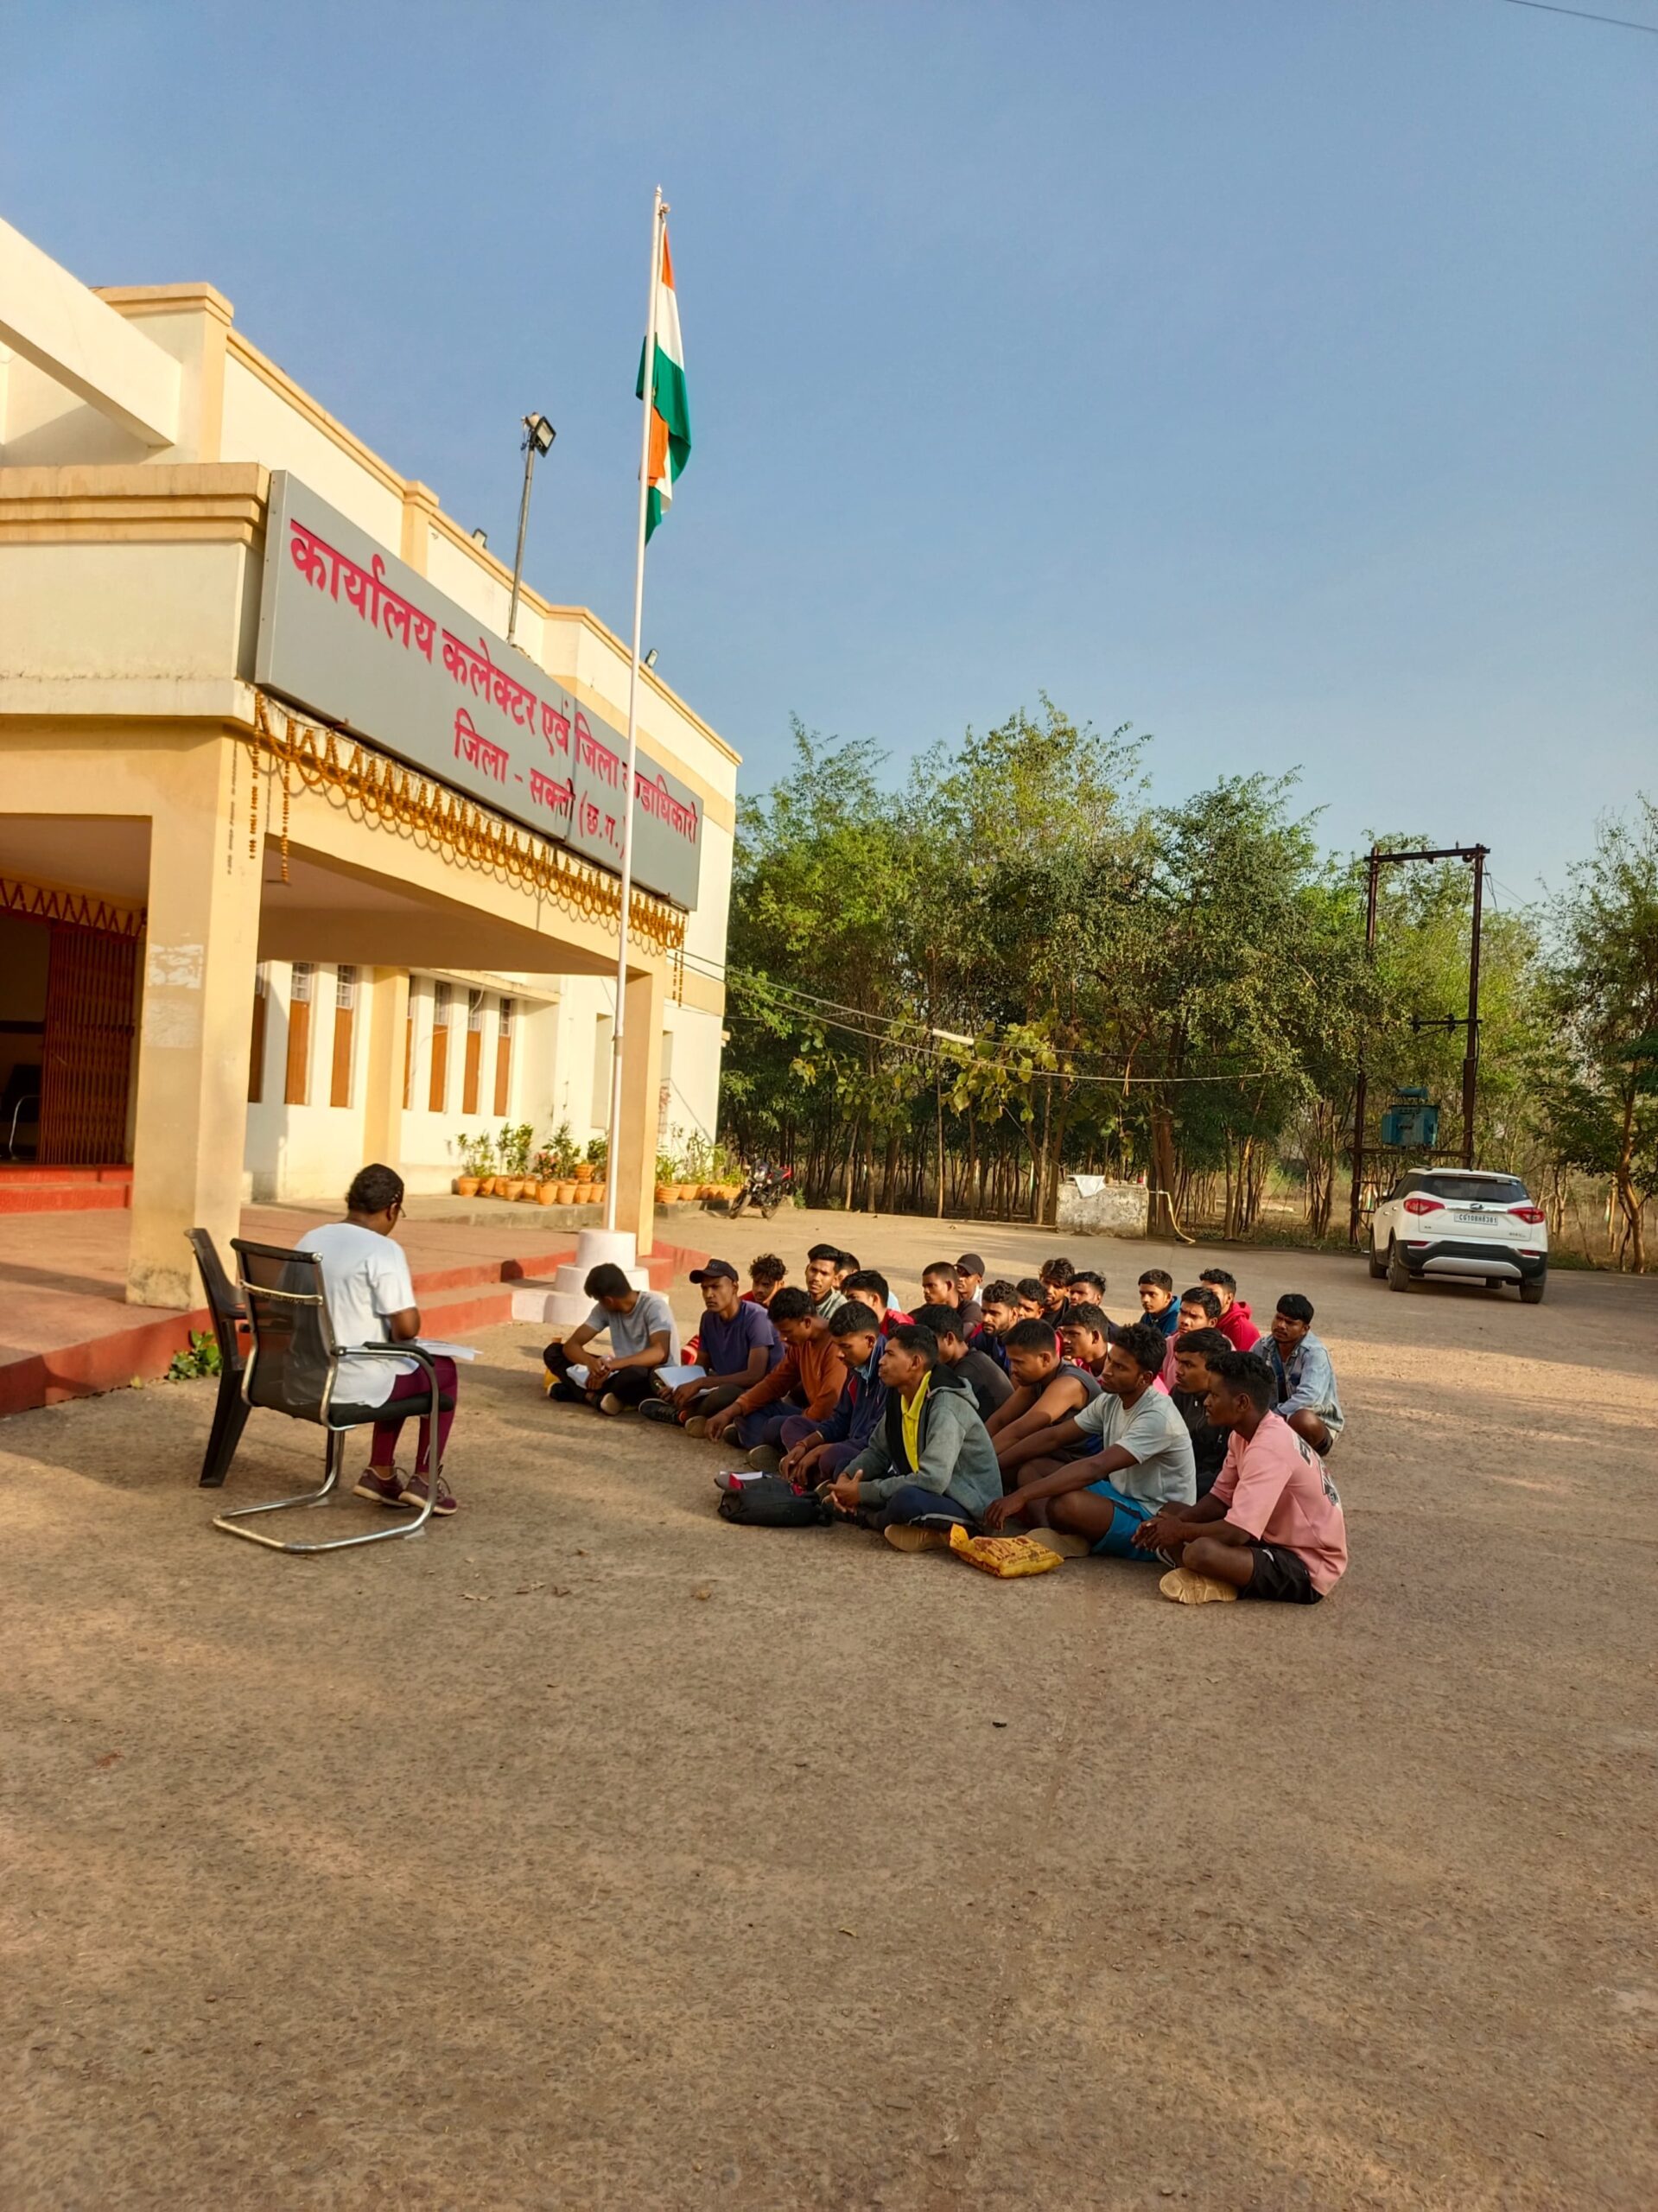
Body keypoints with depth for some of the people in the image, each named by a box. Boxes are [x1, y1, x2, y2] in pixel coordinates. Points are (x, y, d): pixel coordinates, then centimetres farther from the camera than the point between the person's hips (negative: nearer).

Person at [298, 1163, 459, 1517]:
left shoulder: (309, 1241, 4)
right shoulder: (383, 1251, -19)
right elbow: (408, 1326, -24)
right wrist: (394, 1336, 0)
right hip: (356, 1383, -7)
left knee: (397, 1368, 32)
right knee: (443, 1370, 19)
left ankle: (381, 1472, 30)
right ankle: (425, 1479, 19)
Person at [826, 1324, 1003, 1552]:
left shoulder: (946, 1405, -25)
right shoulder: (898, 1396, 1)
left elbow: (932, 1480, -34)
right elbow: (877, 1451, 13)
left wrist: (863, 1492, -27)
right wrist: (846, 1478, -8)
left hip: (969, 1504, -9)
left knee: (907, 1500, -38)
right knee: (850, 1479, 1)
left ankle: (874, 1519, -5)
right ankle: (924, 1531, -8)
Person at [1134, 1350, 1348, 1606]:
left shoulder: (1269, 1448, -28)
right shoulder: (1243, 1434, 2)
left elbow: (1235, 1533, -32)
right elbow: (1220, 1499, 10)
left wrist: (1181, 1531, -14)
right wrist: (1176, 1521, -7)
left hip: (1308, 1567, -10)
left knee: (1201, 1551, -35)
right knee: (1172, 1511, 9)